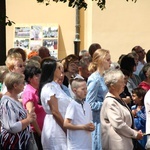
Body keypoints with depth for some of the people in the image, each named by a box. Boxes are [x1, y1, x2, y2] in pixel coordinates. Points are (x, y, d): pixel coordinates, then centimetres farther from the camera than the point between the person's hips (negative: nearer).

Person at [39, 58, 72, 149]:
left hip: (60, 127, 9)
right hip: (55, 127, -9)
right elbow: (55, 112, -17)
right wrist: (67, 130, -14)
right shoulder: (49, 87, -13)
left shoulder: (56, 86, 14)